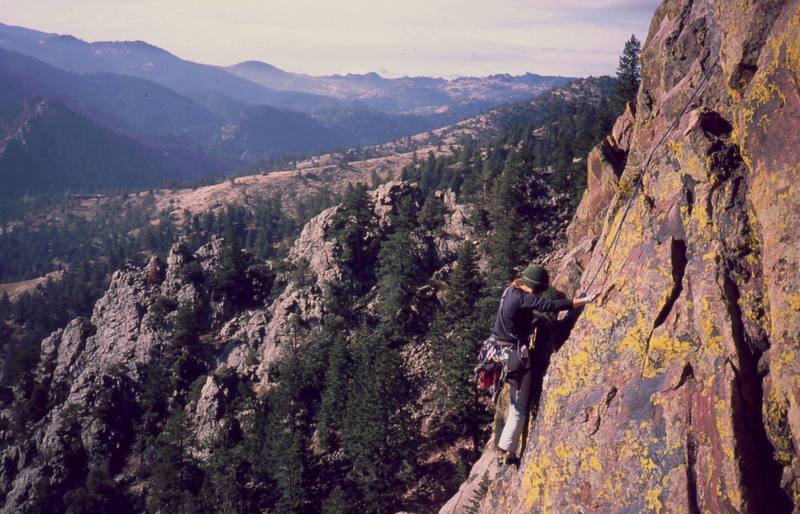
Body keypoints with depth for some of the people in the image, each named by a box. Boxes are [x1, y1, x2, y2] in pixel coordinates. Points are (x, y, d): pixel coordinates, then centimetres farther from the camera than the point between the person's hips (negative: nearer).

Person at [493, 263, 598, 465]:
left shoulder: (511, 290, 5)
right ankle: (510, 452, 7)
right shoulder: (523, 299, -22)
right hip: (516, 354, -8)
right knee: (520, 406, 3)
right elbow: (551, 306, -31)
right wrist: (584, 301, -32)